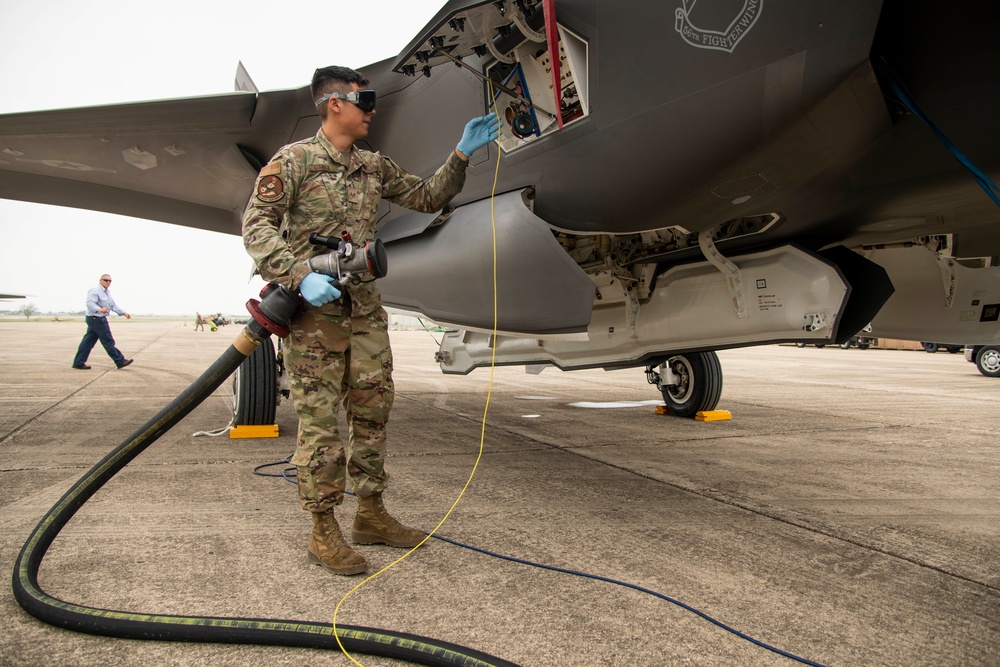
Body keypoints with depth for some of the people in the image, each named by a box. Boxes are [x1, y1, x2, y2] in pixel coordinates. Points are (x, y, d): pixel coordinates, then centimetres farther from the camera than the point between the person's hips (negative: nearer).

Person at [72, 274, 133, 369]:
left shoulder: (107, 293, 18)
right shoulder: (95, 291, -13)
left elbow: (113, 305, 22)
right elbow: (90, 303, -27)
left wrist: (124, 313, 16)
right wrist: (99, 309, -45)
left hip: (97, 319, 10)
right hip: (96, 319, -10)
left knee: (88, 341, 11)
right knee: (108, 341, -4)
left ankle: (78, 363, 14)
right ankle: (120, 361, 0)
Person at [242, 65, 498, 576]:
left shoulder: (375, 167, 16)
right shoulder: (294, 160, -3)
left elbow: (427, 197, 21)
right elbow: (257, 226, -9)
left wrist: (461, 156, 8)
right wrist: (300, 277, -23)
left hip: (365, 309, 7)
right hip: (313, 311, -6)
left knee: (373, 411, 9)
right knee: (320, 419, -3)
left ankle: (370, 514, 23)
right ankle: (323, 532, 8)